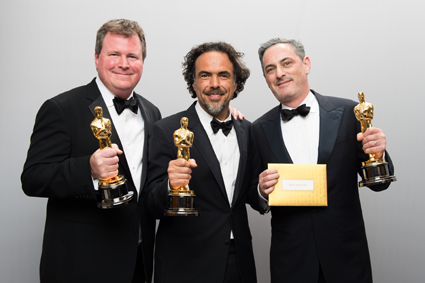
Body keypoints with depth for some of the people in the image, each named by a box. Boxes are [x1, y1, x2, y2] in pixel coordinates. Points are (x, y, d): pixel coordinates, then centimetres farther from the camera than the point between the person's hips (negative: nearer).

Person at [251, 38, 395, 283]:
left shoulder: (347, 113, -5)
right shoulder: (260, 129, 0)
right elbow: (259, 198, 7)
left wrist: (376, 154, -18)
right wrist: (263, 190, -13)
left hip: (346, 256, 0)